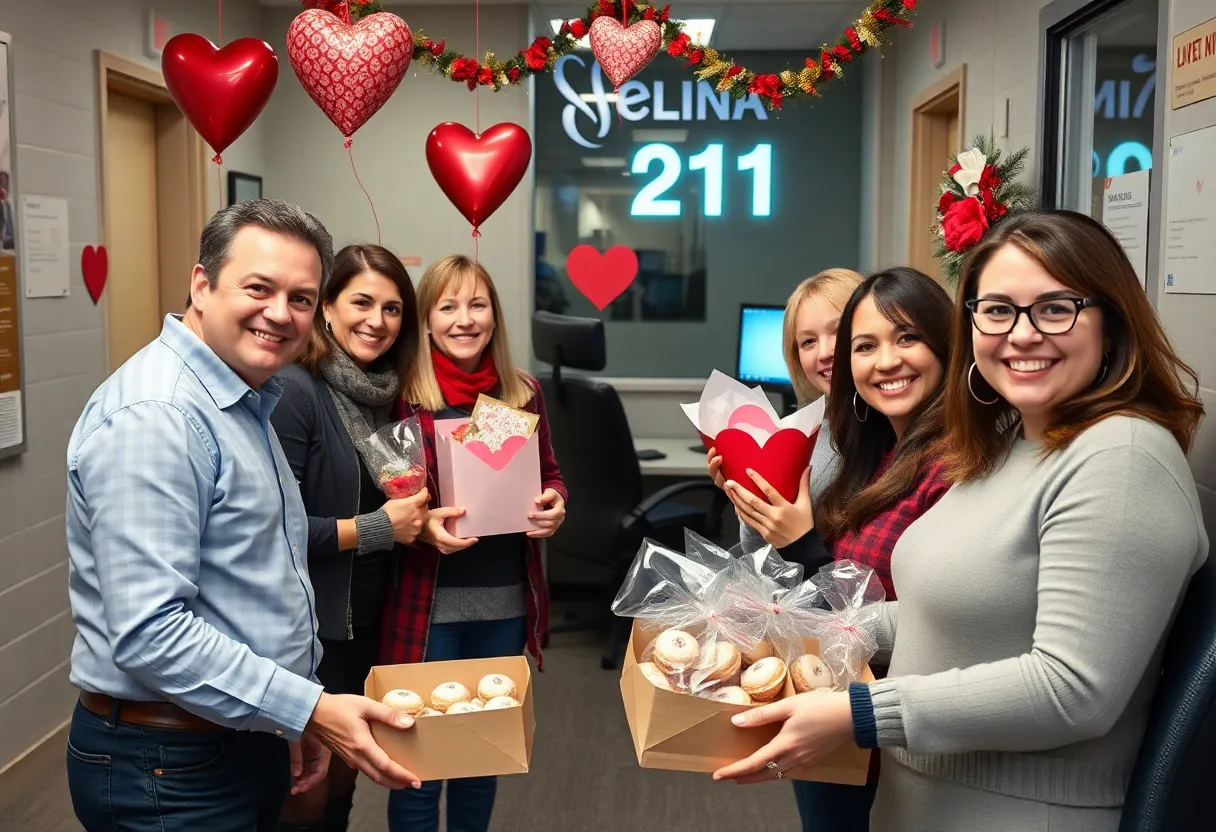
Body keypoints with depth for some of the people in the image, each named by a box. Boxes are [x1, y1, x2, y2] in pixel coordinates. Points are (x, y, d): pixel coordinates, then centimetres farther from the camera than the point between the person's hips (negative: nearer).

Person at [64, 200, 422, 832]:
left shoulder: (241, 403, 10)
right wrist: (308, 709, -25)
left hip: (252, 743, 9)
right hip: (170, 772, -9)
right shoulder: (152, 417, -22)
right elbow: (149, 633, -28)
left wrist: (299, 716, 14)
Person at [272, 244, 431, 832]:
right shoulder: (294, 389, -18)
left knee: (341, 783, 20)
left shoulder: (384, 393, 6)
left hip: (365, 622, 7)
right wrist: (377, 527, -19)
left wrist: (420, 521, -1)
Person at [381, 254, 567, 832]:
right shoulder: (401, 394, -9)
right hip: (426, 601, -4)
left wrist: (554, 504, -7)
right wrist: (421, 525, -23)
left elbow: (549, 475, 14)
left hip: (505, 600, 4)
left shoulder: (523, 391, 3)